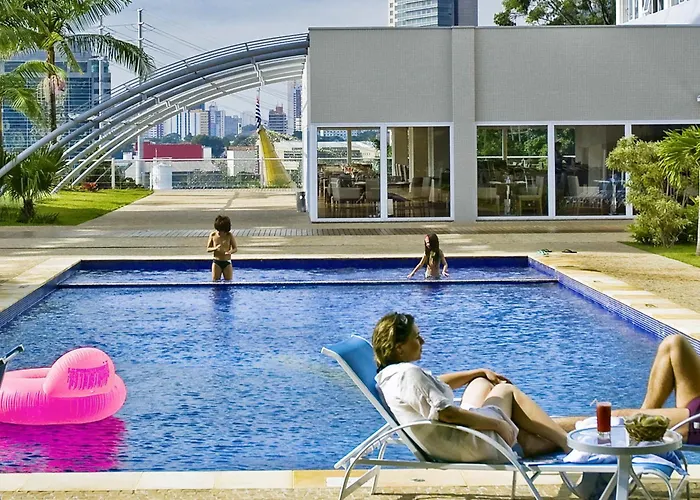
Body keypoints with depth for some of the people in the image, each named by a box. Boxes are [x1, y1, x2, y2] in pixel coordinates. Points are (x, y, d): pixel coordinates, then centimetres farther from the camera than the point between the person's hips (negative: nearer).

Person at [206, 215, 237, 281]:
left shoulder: (229, 236, -5)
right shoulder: (213, 235, -2)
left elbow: (235, 248, 0)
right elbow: (208, 249, 2)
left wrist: (230, 251, -23)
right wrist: (215, 248, -20)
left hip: (227, 263, 0)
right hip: (216, 262, 1)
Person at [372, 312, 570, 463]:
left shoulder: (389, 374, 9)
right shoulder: (409, 374, -24)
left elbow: (438, 383, 24)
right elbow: (446, 413, -31)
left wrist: (481, 372, 27)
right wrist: (498, 424, -22)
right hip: (471, 445, -10)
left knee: (481, 383, 27)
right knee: (507, 391, 13)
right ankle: (568, 443, 19)